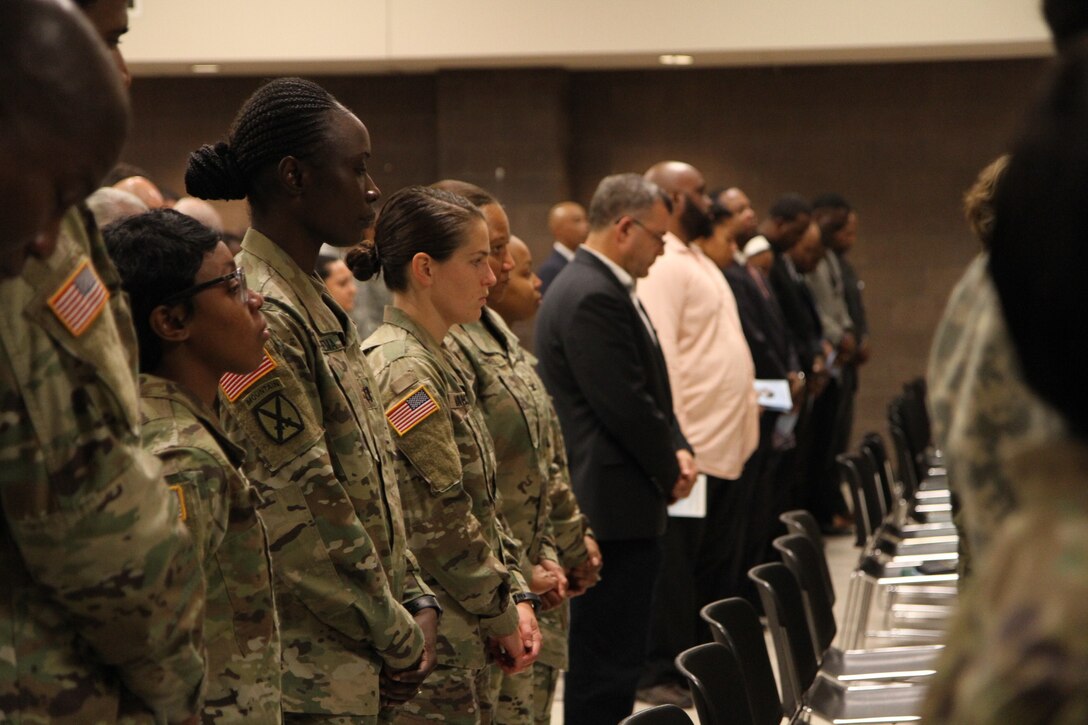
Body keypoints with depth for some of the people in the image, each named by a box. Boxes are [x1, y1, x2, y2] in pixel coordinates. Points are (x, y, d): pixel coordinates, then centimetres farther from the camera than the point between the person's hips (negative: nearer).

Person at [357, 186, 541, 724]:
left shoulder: (441, 360, 13)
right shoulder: (404, 372, -17)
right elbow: (442, 525, -18)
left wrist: (517, 598, 7)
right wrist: (502, 618, -8)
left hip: (462, 642, 9)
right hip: (431, 642, -9)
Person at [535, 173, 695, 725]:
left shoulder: (606, 289, 15)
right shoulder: (591, 298, -19)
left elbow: (649, 391, 20)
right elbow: (626, 407, -21)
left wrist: (678, 450, 5)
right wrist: (671, 471, -6)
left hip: (620, 508, 11)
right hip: (613, 508, -11)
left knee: (613, 657, 15)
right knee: (607, 663, -5)